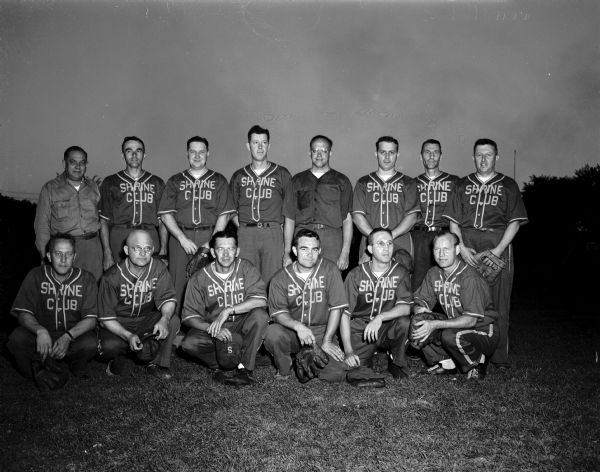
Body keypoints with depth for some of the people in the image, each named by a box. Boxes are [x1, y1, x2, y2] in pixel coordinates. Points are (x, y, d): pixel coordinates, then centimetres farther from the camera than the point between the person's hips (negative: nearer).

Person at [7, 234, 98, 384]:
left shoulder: (86, 279, -6)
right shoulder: (35, 276, -3)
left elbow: (91, 318, -12)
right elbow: (23, 314, -8)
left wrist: (68, 336, -31)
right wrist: (40, 331, -31)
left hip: (75, 334, -1)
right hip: (42, 335, 1)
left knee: (91, 343, -33)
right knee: (16, 340, -29)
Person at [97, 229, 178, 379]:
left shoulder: (158, 267, -10)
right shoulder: (112, 277, -18)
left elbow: (167, 299, -12)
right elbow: (106, 317, -16)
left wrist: (165, 319, -36)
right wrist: (128, 336, -32)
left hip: (147, 320, 3)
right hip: (118, 323, -3)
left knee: (173, 322, -25)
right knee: (109, 346, -34)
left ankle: (157, 364, -5)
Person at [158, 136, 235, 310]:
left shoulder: (218, 181, 12)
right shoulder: (175, 181, 14)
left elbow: (224, 215, 4)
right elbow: (165, 214, 6)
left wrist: (212, 242, -8)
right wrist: (183, 238, -6)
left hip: (210, 237, -1)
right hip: (180, 237, 1)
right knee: (178, 286, -3)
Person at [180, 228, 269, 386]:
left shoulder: (245, 268, -7)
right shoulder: (200, 278, -7)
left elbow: (260, 300, -21)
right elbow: (189, 316, -10)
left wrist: (228, 311, -28)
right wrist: (212, 328, -28)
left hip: (242, 326, 0)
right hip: (211, 327, 0)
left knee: (260, 315, -31)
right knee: (189, 343, -28)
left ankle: (245, 370, -19)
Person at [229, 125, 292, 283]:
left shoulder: (281, 174, 10)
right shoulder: (239, 176, 15)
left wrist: (279, 228, -1)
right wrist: (241, 227, 3)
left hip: (272, 232, -1)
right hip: (245, 234, 2)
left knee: (271, 281, -4)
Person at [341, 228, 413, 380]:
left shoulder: (400, 272, -4)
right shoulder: (356, 275, -5)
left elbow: (405, 308, -16)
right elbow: (345, 313, -7)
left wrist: (380, 318, -33)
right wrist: (348, 350, -17)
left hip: (389, 328, 1)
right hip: (360, 329, -1)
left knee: (404, 322, -31)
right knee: (352, 368, -22)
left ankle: (398, 364, -4)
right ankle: (366, 359, 16)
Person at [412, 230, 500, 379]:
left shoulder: (469, 278, -23)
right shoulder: (433, 273, -1)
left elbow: (471, 320, -29)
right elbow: (420, 301, 1)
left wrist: (436, 324, -38)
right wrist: (420, 310, -25)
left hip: (483, 332, -6)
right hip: (455, 326, 6)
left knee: (450, 336, -35)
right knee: (419, 327, -13)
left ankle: (478, 363, -4)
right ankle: (446, 362, 4)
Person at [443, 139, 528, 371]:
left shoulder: (508, 185, 11)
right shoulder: (462, 185, 17)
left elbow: (514, 222, 3)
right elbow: (453, 221, 12)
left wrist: (498, 250, -10)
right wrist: (461, 247, -4)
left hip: (498, 248, -1)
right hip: (466, 249, 2)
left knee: (498, 305, -2)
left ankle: (499, 357, 5)